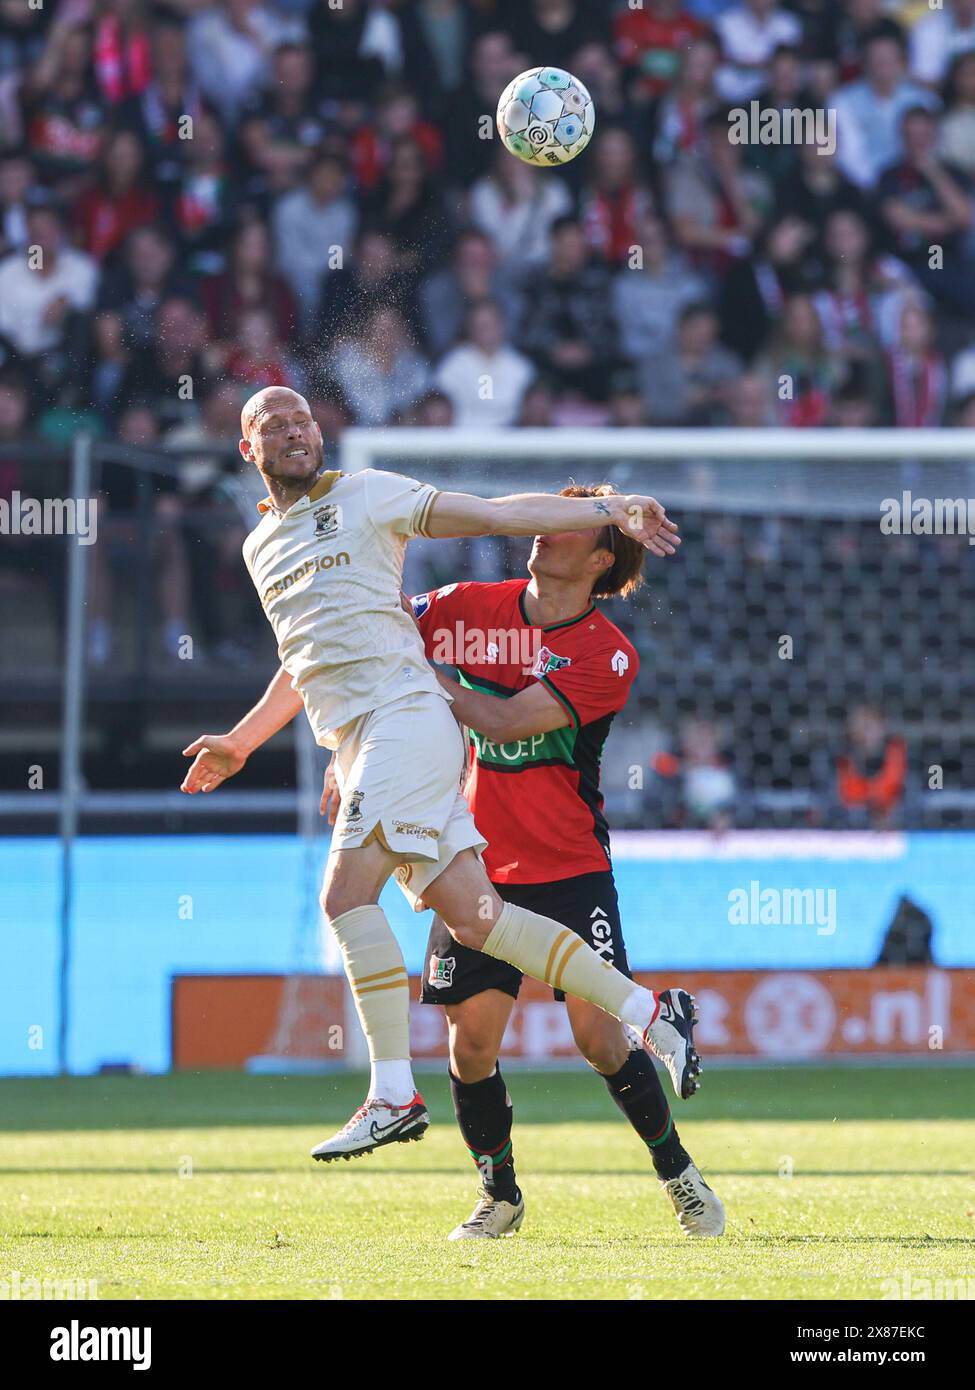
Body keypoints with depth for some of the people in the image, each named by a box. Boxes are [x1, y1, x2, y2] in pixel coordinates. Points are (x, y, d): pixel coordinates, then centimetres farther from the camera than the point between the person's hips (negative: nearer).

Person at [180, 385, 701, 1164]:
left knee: (347, 894, -20)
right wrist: (240, 742, 35)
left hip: (404, 714, -6)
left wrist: (612, 511, -5)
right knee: (470, 917, -5)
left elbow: (494, 514, 2)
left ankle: (394, 1096, -20)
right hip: (355, 744, 6)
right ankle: (651, 1013, -1)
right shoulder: (261, 548, 25)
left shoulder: (364, 495, 5)